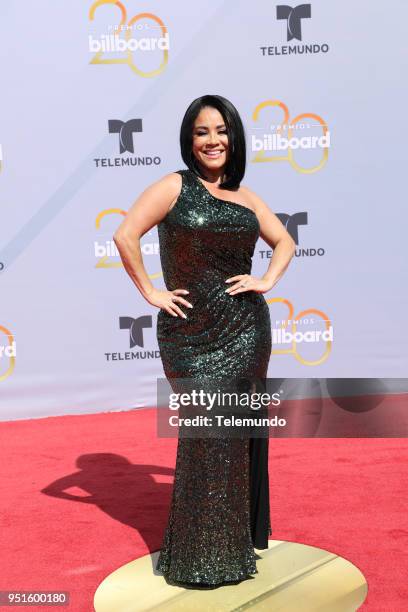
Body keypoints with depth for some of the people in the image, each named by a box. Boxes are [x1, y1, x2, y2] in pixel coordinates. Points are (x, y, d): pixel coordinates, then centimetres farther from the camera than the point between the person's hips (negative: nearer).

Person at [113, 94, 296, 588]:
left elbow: (284, 241, 22)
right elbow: (125, 236, -14)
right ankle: (199, 557, 18)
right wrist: (150, 293, -12)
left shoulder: (245, 196, 11)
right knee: (204, 436, 0)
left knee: (239, 433, 10)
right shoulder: (174, 186, -3)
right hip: (191, 332, -4)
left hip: (244, 329, 4)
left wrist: (267, 281, 6)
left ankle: (236, 541, 29)